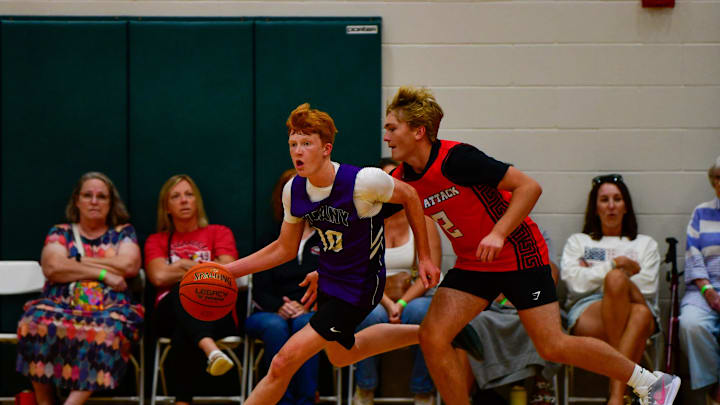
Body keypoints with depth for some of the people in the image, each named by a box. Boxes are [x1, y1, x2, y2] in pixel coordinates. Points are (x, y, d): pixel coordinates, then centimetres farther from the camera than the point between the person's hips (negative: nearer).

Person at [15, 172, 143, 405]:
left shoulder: (123, 233, 20)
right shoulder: (60, 233, 19)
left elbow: (129, 265, -1)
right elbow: (52, 268, -2)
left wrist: (78, 262, 2)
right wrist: (103, 273, -7)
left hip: (109, 309, 0)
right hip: (61, 306, 1)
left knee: (111, 327, -38)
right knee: (37, 321, -35)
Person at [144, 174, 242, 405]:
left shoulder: (219, 233, 21)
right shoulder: (156, 240, 23)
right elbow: (159, 277, 0)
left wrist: (183, 266, -2)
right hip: (170, 315, 0)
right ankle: (210, 349, -67)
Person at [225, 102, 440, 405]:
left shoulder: (362, 181, -27)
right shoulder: (293, 190, -9)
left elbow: (409, 196, -8)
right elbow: (285, 249, 6)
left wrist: (424, 257, -2)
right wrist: (229, 270, -3)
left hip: (359, 287, -8)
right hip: (328, 278, 8)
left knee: (284, 362, -15)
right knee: (341, 355, 31)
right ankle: (424, 334, 47)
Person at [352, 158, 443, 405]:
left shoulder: (421, 220, 5)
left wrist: (401, 304, -17)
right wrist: (387, 303, -18)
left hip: (412, 299, 0)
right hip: (375, 300, 0)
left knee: (421, 311, -35)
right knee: (373, 315, -35)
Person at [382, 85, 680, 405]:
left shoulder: (455, 159, -23)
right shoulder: (400, 181, -3)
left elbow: (529, 187, -22)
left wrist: (498, 234, -30)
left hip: (518, 255, -7)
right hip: (471, 264, 7)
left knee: (553, 347, -9)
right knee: (432, 337, -11)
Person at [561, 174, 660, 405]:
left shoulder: (645, 244, 29)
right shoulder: (577, 242, 28)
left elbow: (649, 288, 10)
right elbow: (576, 283, 7)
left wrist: (596, 273, 8)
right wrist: (616, 264, 5)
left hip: (638, 309, 1)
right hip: (587, 312, -1)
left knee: (642, 314, -40)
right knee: (616, 277, -37)